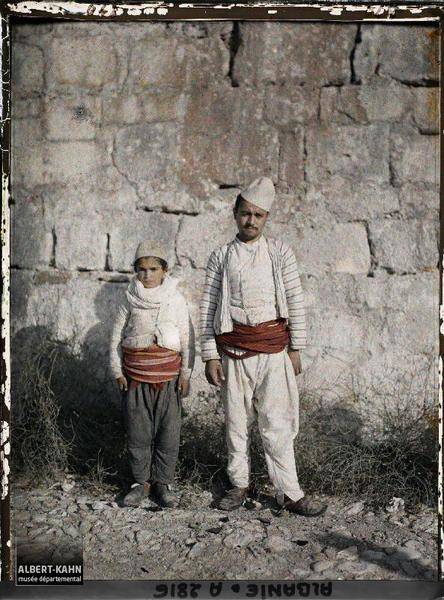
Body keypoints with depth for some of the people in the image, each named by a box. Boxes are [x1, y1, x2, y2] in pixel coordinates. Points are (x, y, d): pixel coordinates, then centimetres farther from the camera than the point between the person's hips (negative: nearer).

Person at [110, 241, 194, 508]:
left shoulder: (176, 299, 0)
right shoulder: (130, 300, 3)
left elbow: (188, 338, 2)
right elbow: (117, 337, 9)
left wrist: (186, 373, -1)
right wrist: (117, 371, 4)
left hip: (168, 374, -1)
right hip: (135, 375, 1)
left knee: (168, 431, 2)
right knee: (138, 431, 6)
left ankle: (163, 482, 15)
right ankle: (141, 481, 19)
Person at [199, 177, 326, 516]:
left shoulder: (280, 252, 6)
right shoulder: (221, 257, 7)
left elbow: (296, 301, 5)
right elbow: (208, 308, 4)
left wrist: (296, 348, 0)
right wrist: (210, 356, -1)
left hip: (273, 347, -1)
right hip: (233, 348, 1)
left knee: (277, 423, -2)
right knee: (236, 420, 8)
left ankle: (289, 493, 6)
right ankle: (240, 484, 23)